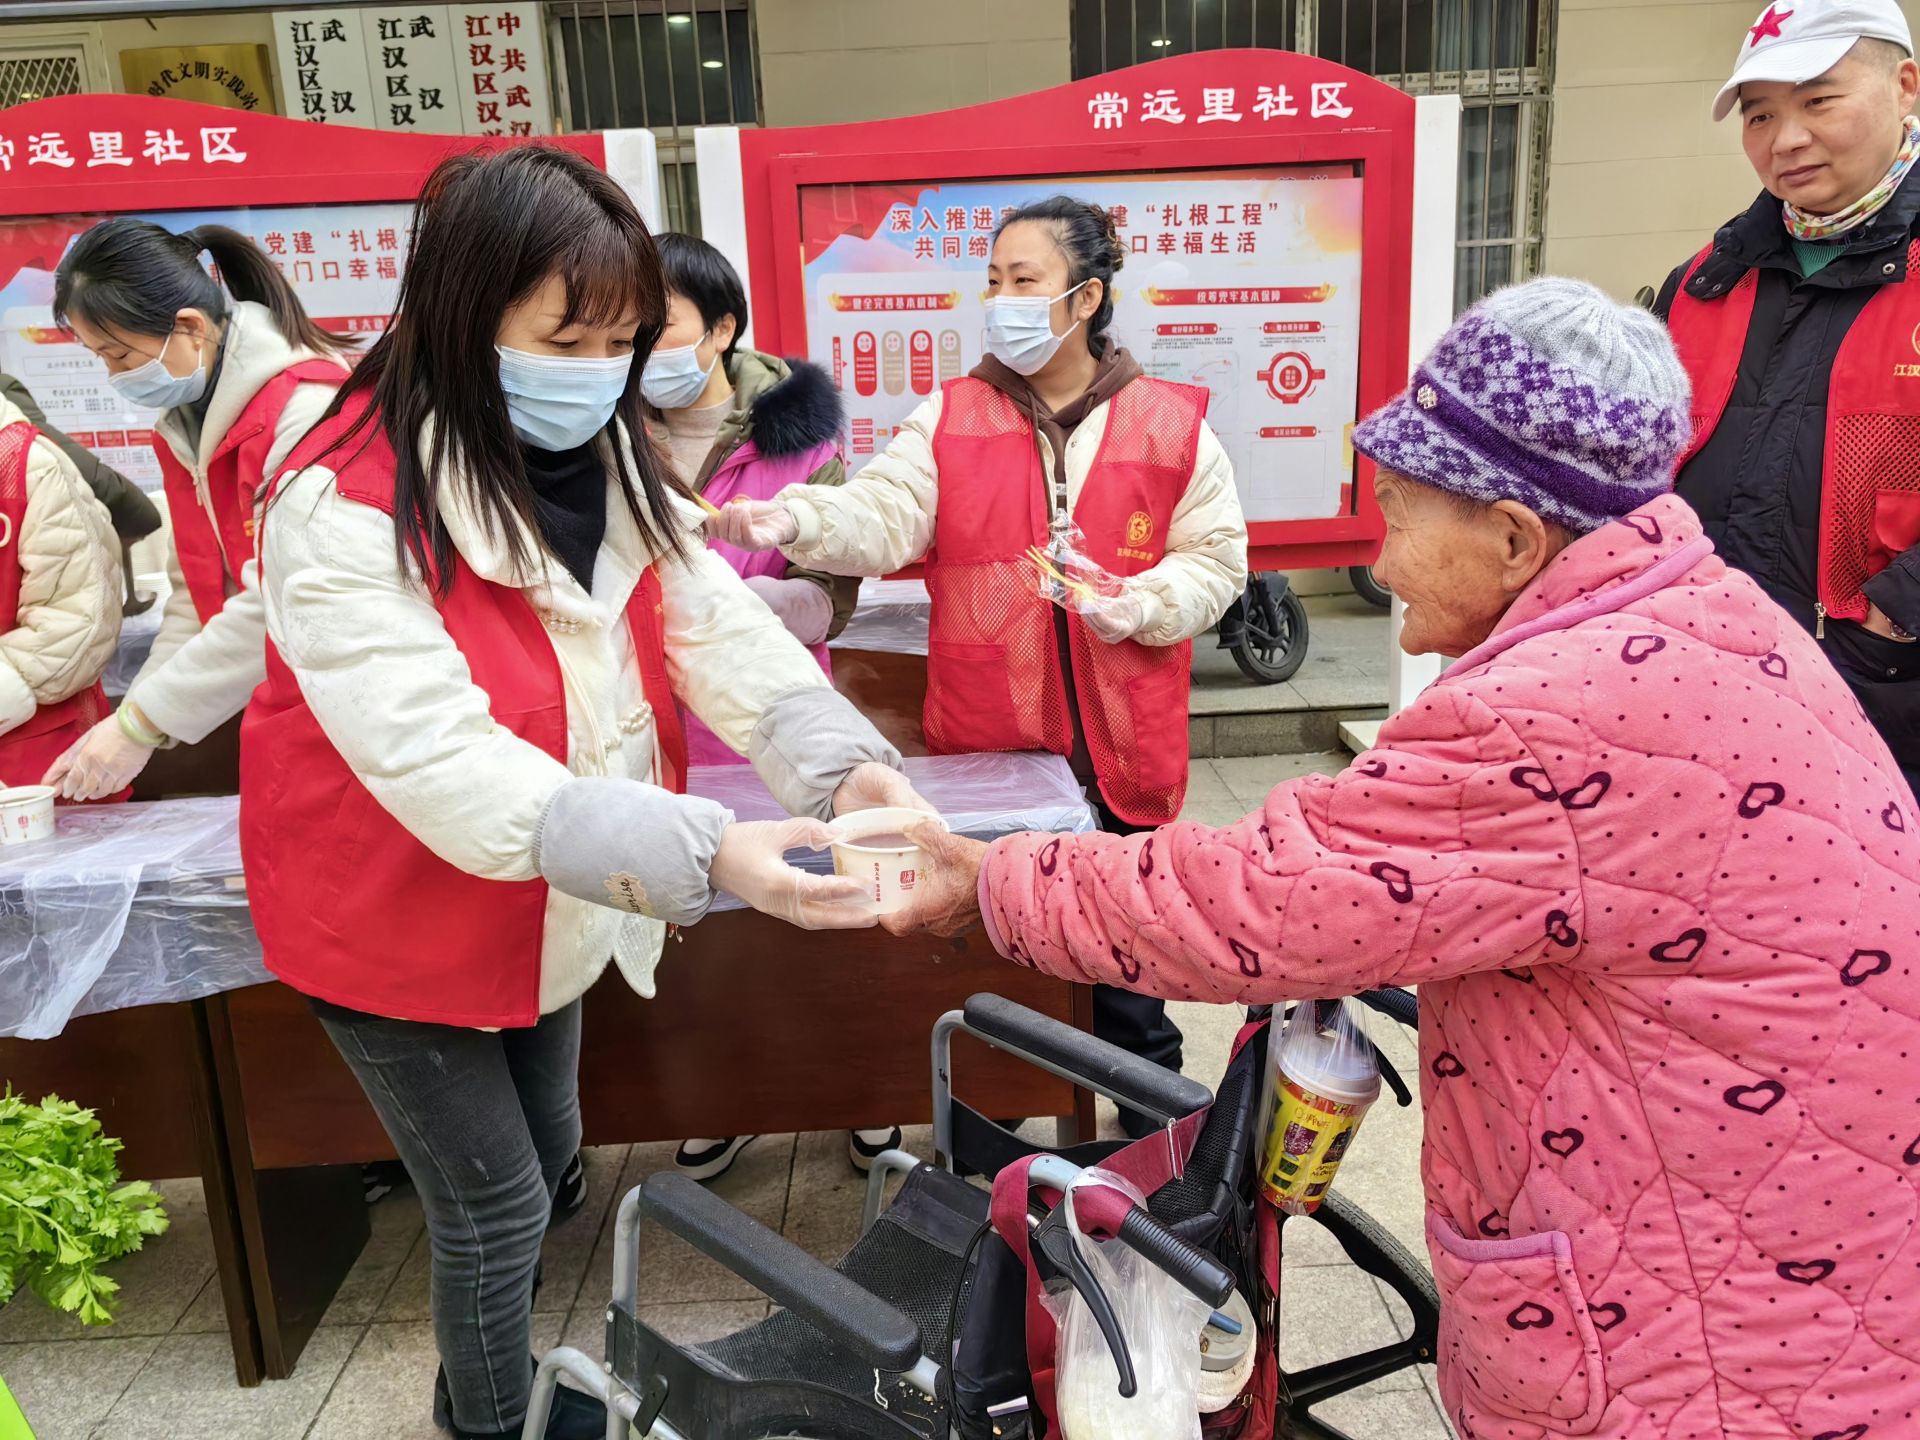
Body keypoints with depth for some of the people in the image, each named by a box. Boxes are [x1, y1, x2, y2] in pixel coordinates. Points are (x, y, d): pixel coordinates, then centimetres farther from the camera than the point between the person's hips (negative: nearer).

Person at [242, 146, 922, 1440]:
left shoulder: (609, 462, -6)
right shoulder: (348, 511, -29)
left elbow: (719, 630, -15)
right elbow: (446, 764, -39)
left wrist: (844, 760, -34)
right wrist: (705, 853, -49)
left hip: (553, 905, 7)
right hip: (401, 921, -7)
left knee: (549, 1155, 23)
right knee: (498, 1203, 6)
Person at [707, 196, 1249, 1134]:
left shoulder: (1172, 424, 1)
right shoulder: (949, 420, 2)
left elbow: (1215, 558, 5)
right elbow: (882, 516, -12)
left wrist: (1143, 605, -14)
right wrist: (794, 521, -32)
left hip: (1118, 751, 0)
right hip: (983, 746, 1)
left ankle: (1152, 1149, 36)